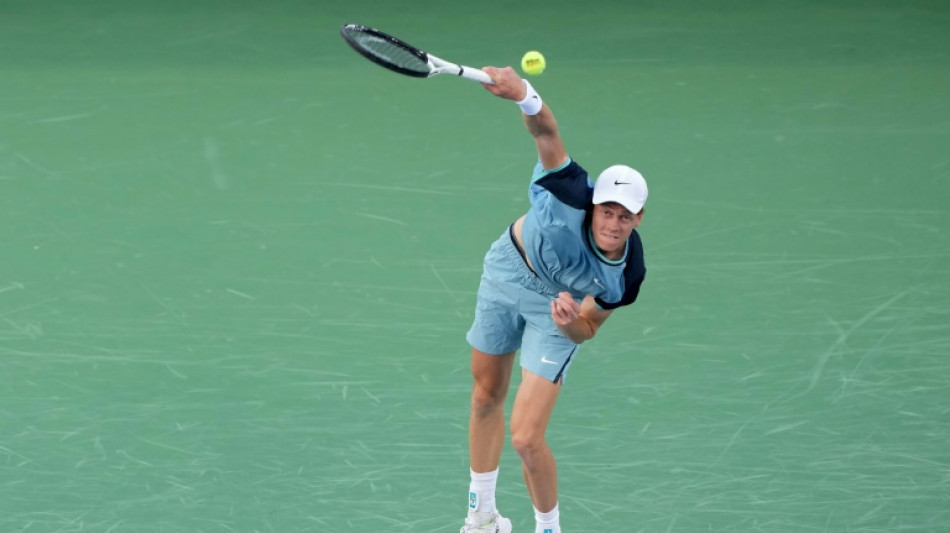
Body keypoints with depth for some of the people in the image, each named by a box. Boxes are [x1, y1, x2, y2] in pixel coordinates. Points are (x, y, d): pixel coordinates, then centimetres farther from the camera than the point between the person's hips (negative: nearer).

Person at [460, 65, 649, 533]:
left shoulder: (625, 278, -32)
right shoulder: (573, 198, -37)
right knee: (486, 397, 20)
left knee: (526, 438, -13)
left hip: (558, 306, -2)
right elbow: (547, 132, -37)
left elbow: (587, 328, -15)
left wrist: (571, 322, -39)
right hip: (508, 267, 2)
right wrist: (523, 94, -58)